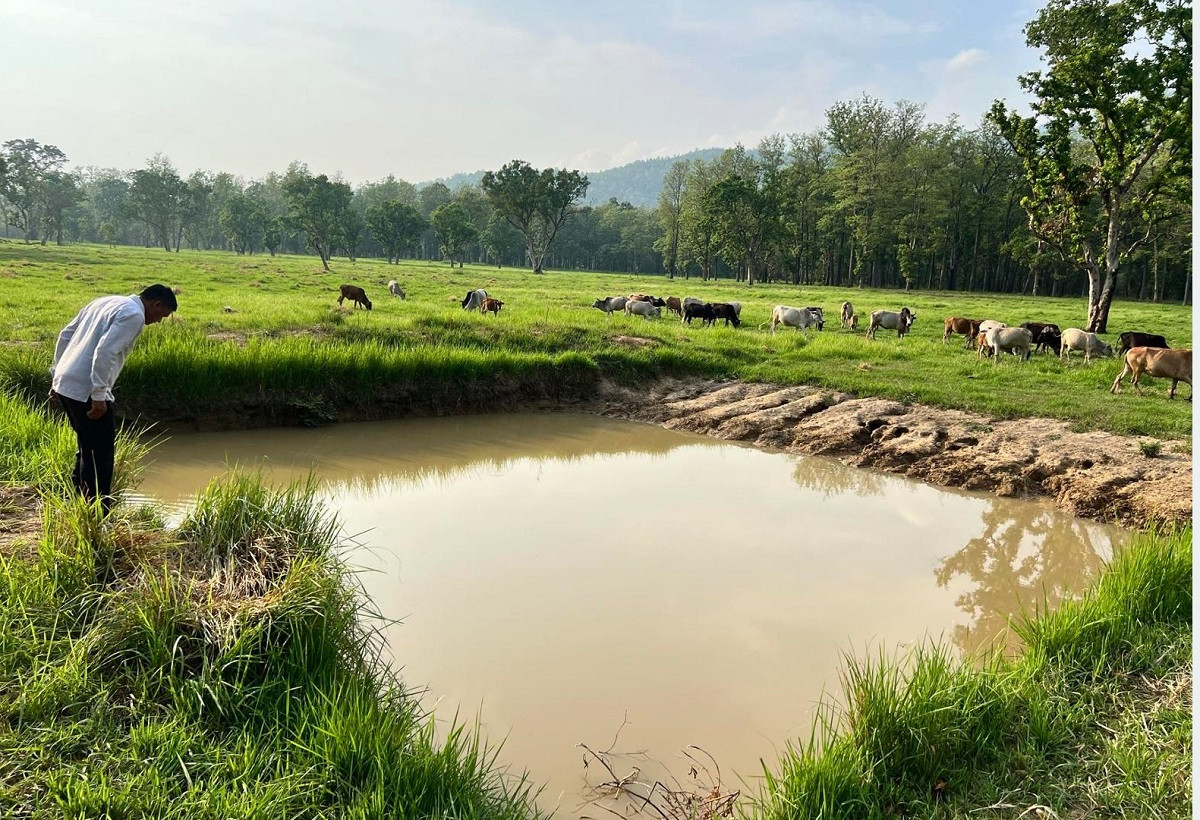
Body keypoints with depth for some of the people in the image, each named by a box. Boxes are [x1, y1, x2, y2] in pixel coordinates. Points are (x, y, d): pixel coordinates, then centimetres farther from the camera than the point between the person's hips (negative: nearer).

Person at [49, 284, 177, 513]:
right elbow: (105, 352, -23)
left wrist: (57, 373, 23)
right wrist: (99, 395, -22)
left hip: (64, 384, 9)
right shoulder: (134, 315, -11)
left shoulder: (106, 302, 17)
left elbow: (66, 335, 20)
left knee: (89, 447, 22)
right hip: (86, 391, -9)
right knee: (101, 453, -1)